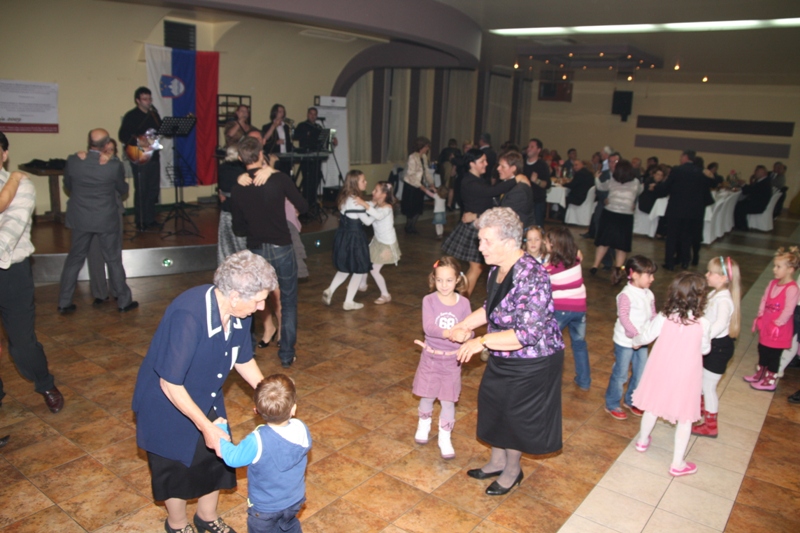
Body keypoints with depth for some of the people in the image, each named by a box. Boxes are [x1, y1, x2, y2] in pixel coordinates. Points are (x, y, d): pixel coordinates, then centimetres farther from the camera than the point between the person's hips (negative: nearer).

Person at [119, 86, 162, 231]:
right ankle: (140, 222, 6)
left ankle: (150, 219, 22)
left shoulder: (154, 114, 13)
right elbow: (123, 136, -14)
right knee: (141, 190, -3)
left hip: (154, 156, 7)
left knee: (153, 189, 11)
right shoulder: (131, 116, -7)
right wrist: (139, 143, -23)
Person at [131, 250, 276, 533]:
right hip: (168, 403, -6)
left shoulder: (239, 313, -16)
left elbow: (243, 360, 2)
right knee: (177, 469, 15)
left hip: (207, 398, 6)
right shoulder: (189, 316, -38)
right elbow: (170, 384, -31)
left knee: (218, 457, 17)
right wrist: (206, 427, -27)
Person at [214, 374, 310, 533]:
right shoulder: (302, 429, -23)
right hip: (295, 500, 4)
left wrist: (220, 430, -6)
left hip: (264, 507, -4)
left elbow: (232, 458, -19)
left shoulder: (258, 441, -36)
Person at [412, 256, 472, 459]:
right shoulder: (429, 300, -13)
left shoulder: (463, 303, -8)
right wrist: (448, 333, -41)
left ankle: (444, 438, 26)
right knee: (427, 396, 17)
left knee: (448, 401, 7)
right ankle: (424, 424, 45)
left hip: (452, 359, 0)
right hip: (431, 357, 0)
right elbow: (428, 327, -25)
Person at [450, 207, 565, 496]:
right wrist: (465, 326, 1)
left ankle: (513, 470, 38)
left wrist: (481, 341, -31)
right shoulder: (497, 269, -3)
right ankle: (497, 461, 47)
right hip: (503, 358, 9)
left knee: (517, 415, 11)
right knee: (493, 406, 22)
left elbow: (529, 334, -33)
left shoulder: (531, 277, -31)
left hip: (531, 363, -9)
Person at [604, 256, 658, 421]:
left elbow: (653, 315, 5)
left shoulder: (649, 294, 4)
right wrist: (635, 335, -31)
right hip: (625, 342, -7)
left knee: (640, 373, 17)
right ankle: (612, 405, 22)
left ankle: (631, 401, 38)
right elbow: (623, 317, -25)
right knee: (620, 374, 6)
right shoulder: (626, 295, -19)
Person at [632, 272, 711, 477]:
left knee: (652, 408, 23)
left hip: (661, 372, 2)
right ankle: (677, 464, 20)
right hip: (686, 377, -2)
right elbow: (705, 349, -2)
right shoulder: (703, 324, -19)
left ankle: (642, 441, 45)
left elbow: (644, 337, -2)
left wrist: (636, 340, 20)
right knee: (684, 419, 12)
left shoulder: (663, 318, -16)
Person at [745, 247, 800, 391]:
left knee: (773, 355, 7)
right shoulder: (773, 283, 2)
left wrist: (777, 323, -19)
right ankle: (760, 374, 40)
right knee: (762, 350, 22)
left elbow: (788, 310, -24)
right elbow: (764, 300, 10)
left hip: (779, 329, -8)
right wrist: (760, 316, 6)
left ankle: (770, 381, 23)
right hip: (766, 325, 8)